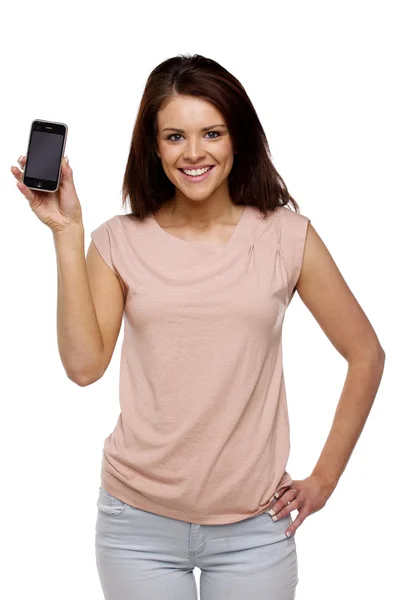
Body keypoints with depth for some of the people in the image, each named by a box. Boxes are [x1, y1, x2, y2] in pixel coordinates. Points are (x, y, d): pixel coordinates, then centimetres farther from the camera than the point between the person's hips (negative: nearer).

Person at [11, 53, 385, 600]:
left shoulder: (287, 237, -4)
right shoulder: (120, 241, -1)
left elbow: (367, 355, 2)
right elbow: (84, 364, -11)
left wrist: (324, 479, 1)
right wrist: (67, 232, -12)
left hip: (253, 526, 0)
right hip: (137, 521, 1)